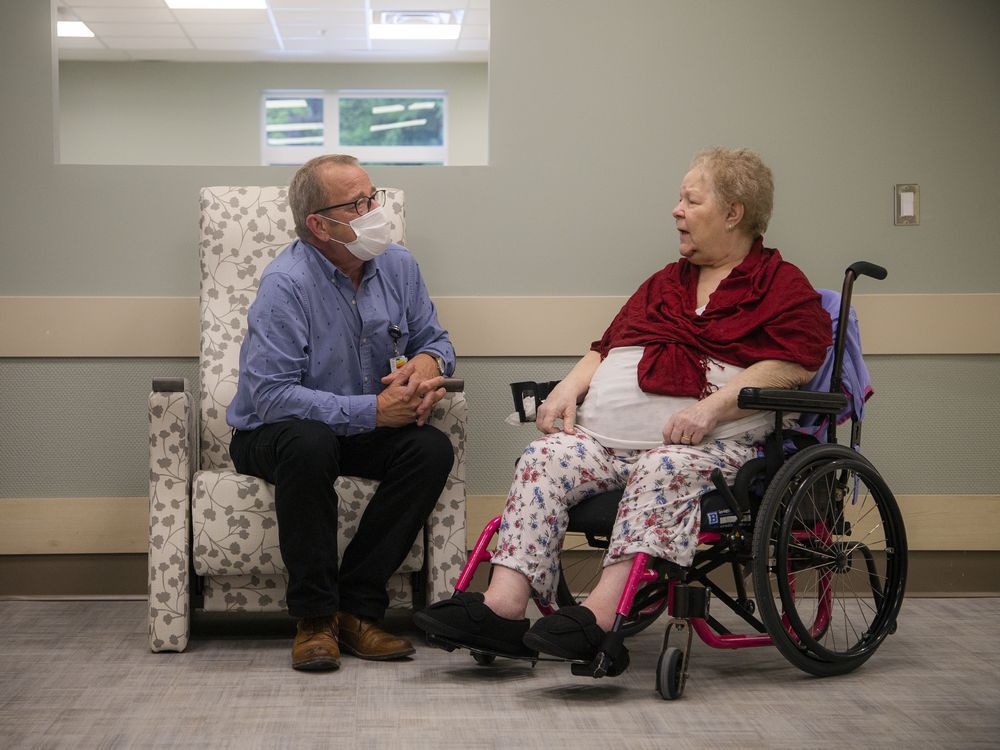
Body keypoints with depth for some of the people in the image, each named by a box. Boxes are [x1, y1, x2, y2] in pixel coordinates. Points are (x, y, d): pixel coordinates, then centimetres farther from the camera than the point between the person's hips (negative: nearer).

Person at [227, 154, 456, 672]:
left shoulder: (397, 266, -1)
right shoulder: (286, 283, -21)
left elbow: (433, 338, 11)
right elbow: (272, 396, -28)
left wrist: (429, 360, -16)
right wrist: (373, 411, -31)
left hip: (364, 433, 5)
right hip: (272, 433, -5)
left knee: (432, 448, -23)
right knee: (310, 444, -39)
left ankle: (356, 608, -17)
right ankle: (314, 617, -24)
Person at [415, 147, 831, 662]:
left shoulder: (782, 285, 9)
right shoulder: (664, 283, 30)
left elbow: (794, 362, -7)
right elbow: (607, 347, 28)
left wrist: (712, 406, -19)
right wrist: (570, 387, 6)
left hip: (709, 445, -5)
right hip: (607, 436, 5)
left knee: (664, 470, -37)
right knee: (545, 458, -21)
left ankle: (602, 612, -46)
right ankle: (504, 604, -33)